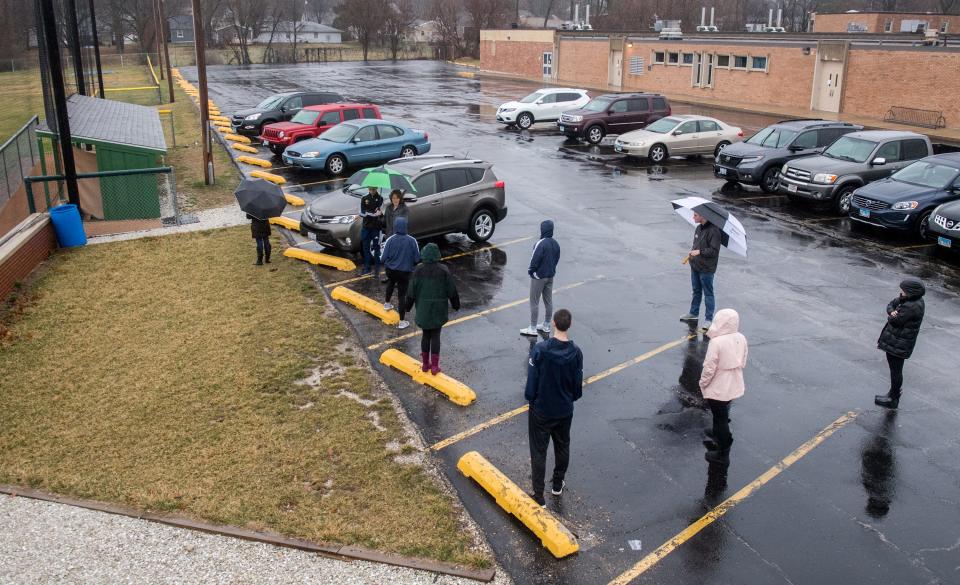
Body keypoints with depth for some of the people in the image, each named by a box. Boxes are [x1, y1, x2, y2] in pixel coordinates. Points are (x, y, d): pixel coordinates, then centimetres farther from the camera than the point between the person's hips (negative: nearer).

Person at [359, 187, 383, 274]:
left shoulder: (380, 199, -1)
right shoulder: (364, 198, 6)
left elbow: (381, 213, -10)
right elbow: (362, 213, -4)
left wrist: (368, 213, -20)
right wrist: (374, 214, -15)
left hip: (376, 227, -3)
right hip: (366, 227, 3)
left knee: (376, 247, 1)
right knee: (366, 248, 8)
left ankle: (377, 267, 7)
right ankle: (367, 268, 17)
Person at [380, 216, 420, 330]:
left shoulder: (390, 240, -15)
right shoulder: (412, 241, -15)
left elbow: (383, 258, -11)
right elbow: (417, 258, -7)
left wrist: (385, 264, 12)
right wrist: (410, 264, 14)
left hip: (390, 270, 2)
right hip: (405, 272, -2)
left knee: (391, 282, 36)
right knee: (402, 295, 6)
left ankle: (387, 303, 50)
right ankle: (402, 321, 9)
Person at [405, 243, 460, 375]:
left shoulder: (418, 271, -8)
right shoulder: (443, 271, -11)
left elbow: (411, 291, -2)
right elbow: (451, 291, -4)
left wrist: (408, 306, 12)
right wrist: (456, 304, 11)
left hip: (423, 309, 1)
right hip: (438, 309, -1)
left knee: (426, 335, 14)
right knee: (435, 336, 6)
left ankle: (425, 363, 21)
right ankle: (435, 366, 9)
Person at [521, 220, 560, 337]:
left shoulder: (541, 244, -23)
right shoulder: (555, 244, 3)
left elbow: (535, 259, -20)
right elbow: (557, 259, 10)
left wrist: (530, 271, -4)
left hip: (539, 277, -8)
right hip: (550, 276, 8)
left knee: (534, 302, 1)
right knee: (548, 301, 15)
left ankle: (533, 329, 6)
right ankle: (546, 326, 26)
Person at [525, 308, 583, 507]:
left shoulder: (540, 350, -23)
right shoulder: (576, 352, -12)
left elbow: (532, 379, -16)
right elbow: (578, 383, -2)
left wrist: (530, 398, 3)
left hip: (541, 410, -3)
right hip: (565, 410, 3)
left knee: (538, 451, 7)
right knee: (562, 447, 23)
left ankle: (538, 495, 11)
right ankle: (557, 485, 40)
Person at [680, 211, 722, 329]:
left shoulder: (713, 231, -20)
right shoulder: (699, 228, 7)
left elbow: (714, 251, -22)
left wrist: (699, 252, -26)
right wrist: (692, 253, 2)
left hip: (706, 268, -8)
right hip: (695, 266, 8)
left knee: (708, 294, 3)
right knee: (696, 291, 21)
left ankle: (709, 319, 11)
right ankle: (694, 313, 34)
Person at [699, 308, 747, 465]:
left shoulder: (716, 342, -27)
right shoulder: (741, 339, -5)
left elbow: (709, 368, -21)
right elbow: (742, 362, 6)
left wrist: (703, 383, -5)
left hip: (718, 389, -7)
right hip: (734, 386, 7)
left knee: (721, 419, 8)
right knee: (722, 416, 26)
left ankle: (723, 454, 20)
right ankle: (718, 440, 44)